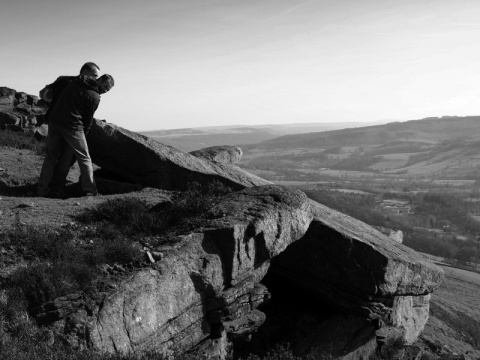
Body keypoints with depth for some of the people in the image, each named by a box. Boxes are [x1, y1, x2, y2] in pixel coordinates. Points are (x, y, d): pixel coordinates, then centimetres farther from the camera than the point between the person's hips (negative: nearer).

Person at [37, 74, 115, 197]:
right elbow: (88, 119, 1)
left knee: (51, 157, 13)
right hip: (72, 126, -6)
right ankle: (90, 191, 8)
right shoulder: (95, 97, -4)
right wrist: (83, 133, 18)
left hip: (54, 121, 6)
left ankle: (42, 190, 12)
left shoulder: (75, 82, 13)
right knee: (84, 159, 7)